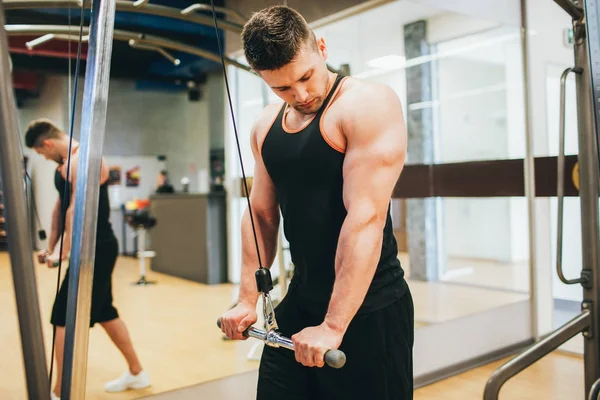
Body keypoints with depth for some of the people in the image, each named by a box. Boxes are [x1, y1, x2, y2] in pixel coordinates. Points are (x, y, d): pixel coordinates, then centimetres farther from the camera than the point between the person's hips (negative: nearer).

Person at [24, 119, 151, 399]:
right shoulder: (66, 162, 14)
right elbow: (60, 206, 17)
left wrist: (62, 252, -21)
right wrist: (50, 246, 16)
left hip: (97, 249, -10)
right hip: (94, 249, 10)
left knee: (64, 318, -5)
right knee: (104, 312, 16)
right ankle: (137, 373, 28)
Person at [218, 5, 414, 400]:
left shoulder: (368, 104, -15)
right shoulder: (266, 126, 7)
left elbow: (365, 218, -22)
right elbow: (262, 215, 12)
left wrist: (333, 326, -24)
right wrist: (248, 300, 7)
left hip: (369, 308, -6)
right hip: (299, 304, 7)